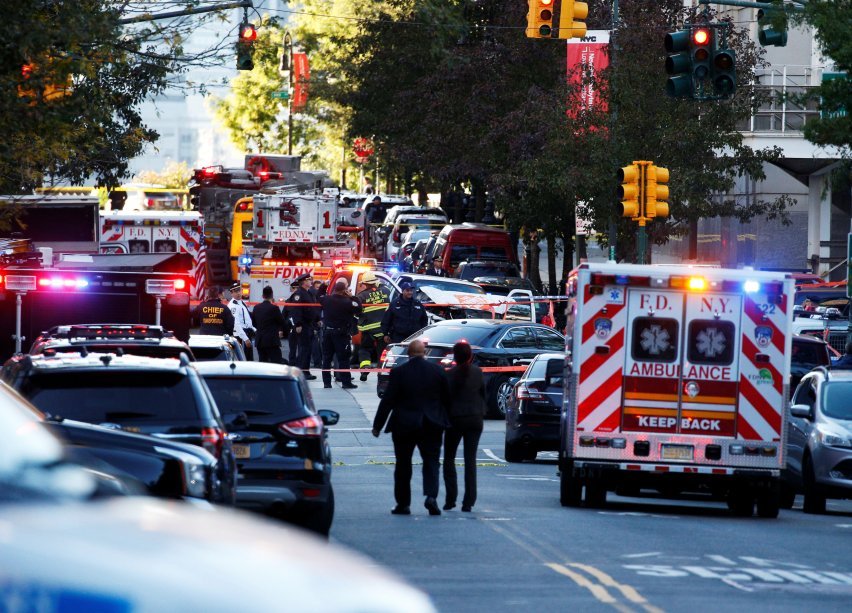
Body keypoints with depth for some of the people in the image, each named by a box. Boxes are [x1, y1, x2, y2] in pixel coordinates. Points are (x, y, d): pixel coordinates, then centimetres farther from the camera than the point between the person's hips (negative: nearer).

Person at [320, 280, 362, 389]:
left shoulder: (326, 299, 0)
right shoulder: (347, 302, -16)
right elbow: (358, 309, -12)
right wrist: (352, 297, -6)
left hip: (327, 332, 5)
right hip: (341, 333, -5)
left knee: (327, 358, 10)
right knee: (343, 358, -1)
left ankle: (326, 381, 10)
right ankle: (346, 382, -3)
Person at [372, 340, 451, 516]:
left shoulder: (399, 372, -8)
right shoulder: (437, 371, -1)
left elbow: (387, 401, -7)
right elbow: (447, 398, 5)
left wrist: (377, 425, 0)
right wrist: (446, 420, 18)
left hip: (404, 426, -1)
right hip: (431, 426, 1)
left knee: (403, 465, 10)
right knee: (431, 462, 5)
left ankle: (403, 503, 12)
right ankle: (431, 496, -16)